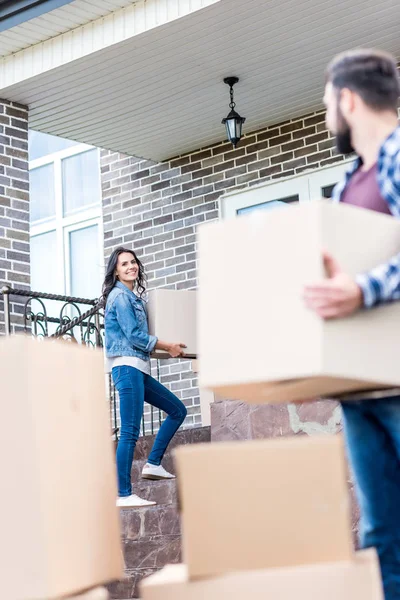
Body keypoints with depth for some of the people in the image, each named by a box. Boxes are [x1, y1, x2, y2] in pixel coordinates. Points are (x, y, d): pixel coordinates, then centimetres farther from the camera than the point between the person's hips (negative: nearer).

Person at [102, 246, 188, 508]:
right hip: (127, 366, -10)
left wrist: (169, 348, 15)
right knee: (130, 432, -12)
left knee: (178, 410, 14)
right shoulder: (120, 296, -8)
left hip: (139, 369, 10)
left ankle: (153, 465, 12)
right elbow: (135, 336, -14)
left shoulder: (134, 297, 20)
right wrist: (169, 347, -4)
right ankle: (124, 495, -12)